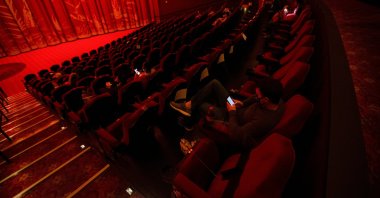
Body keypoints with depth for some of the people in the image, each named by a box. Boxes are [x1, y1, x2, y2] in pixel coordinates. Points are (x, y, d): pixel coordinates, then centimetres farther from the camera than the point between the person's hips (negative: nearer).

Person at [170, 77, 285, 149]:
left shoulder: (264, 120, -38)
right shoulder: (276, 100, -16)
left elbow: (235, 135, -33)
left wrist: (232, 113, -23)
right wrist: (243, 103, -8)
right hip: (240, 110, 7)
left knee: (198, 105, -5)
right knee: (215, 83, -3)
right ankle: (188, 105, 6)